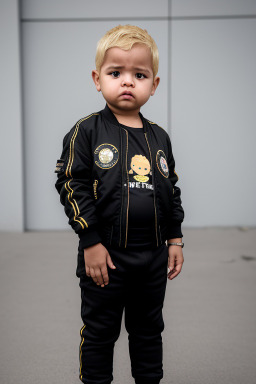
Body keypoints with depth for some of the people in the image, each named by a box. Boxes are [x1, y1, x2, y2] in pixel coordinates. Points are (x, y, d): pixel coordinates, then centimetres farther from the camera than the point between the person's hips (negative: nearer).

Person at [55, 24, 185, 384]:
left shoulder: (159, 137, 6)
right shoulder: (87, 131, -7)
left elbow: (171, 190, 12)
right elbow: (72, 186, -10)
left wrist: (175, 239, 9)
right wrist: (91, 243, -13)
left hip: (154, 257, 4)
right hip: (105, 254, -4)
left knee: (149, 329, 19)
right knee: (100, 331, 11)